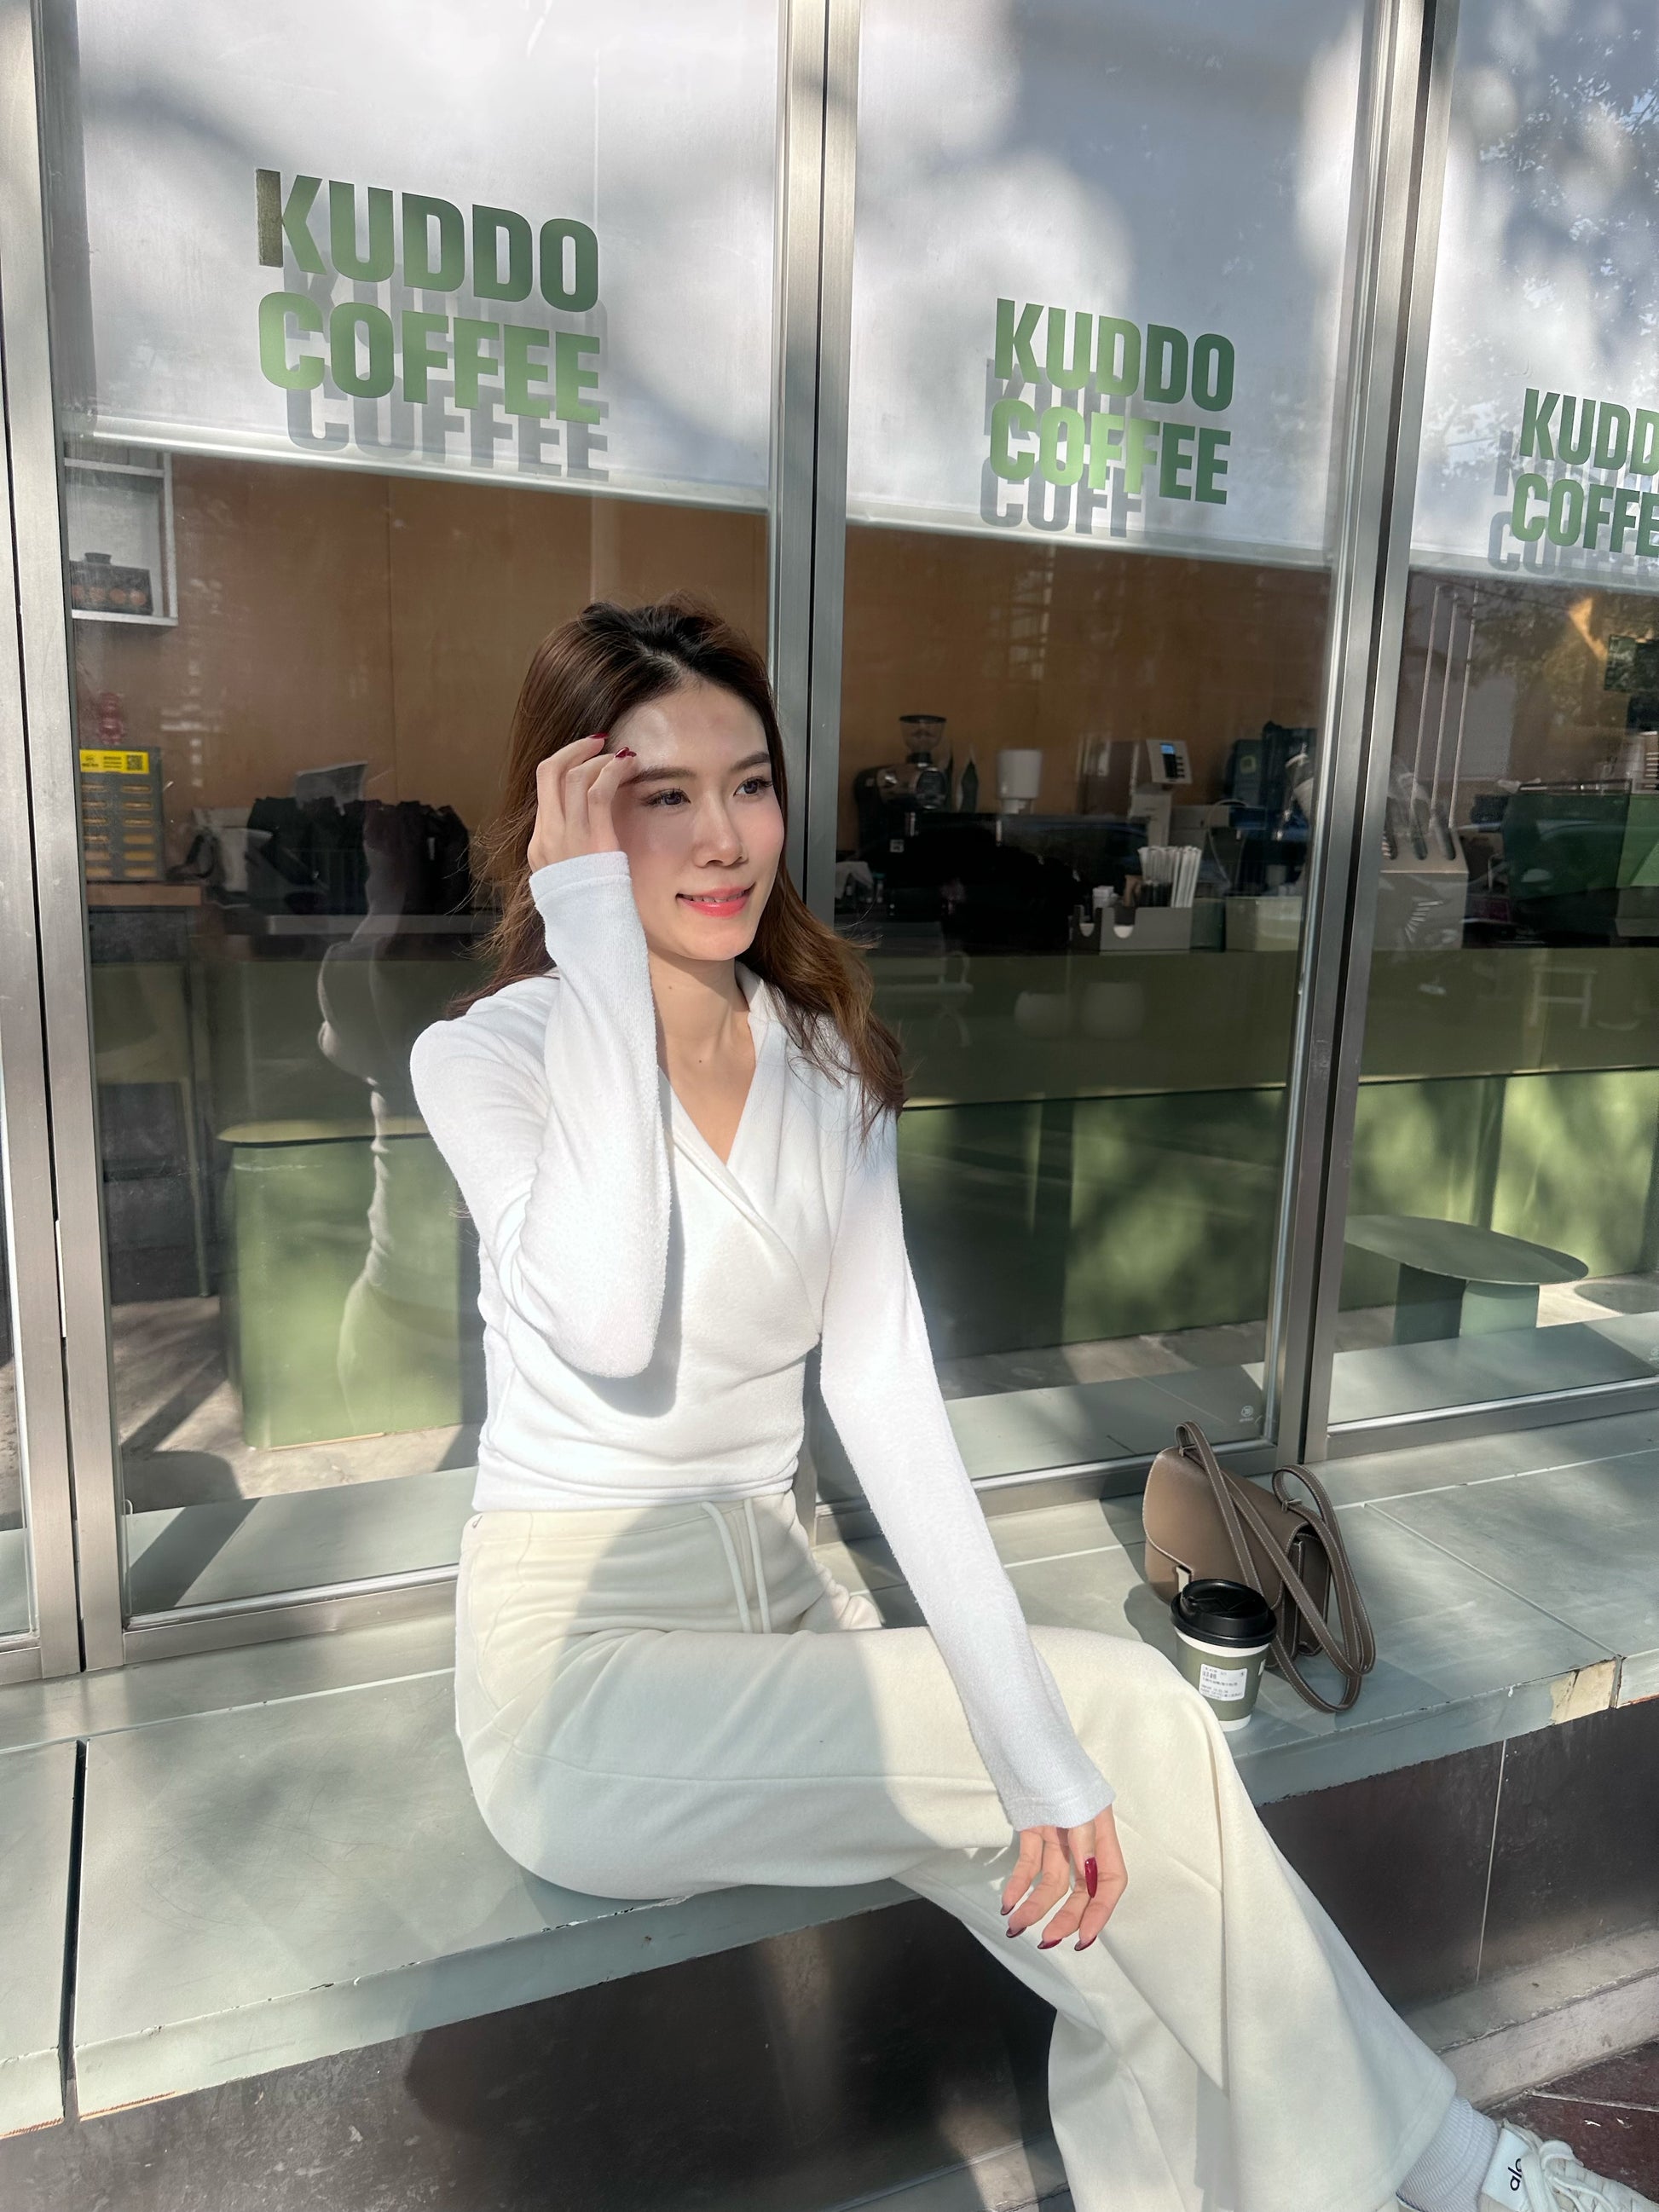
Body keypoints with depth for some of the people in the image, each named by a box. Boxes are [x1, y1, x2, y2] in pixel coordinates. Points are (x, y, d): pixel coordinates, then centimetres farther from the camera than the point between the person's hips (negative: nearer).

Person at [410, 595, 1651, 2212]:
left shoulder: (827, 1057, 1)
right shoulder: (484, 1056, -10)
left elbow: (885, 1395, -9)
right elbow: (611, 1321, -31)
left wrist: (1039, 1757, -19)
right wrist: (597, 946, -25)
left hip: (776, 1606, 4)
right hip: (579, 1669, -4)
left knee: (1124, 1927, -18)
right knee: (1132, 1723, -16)